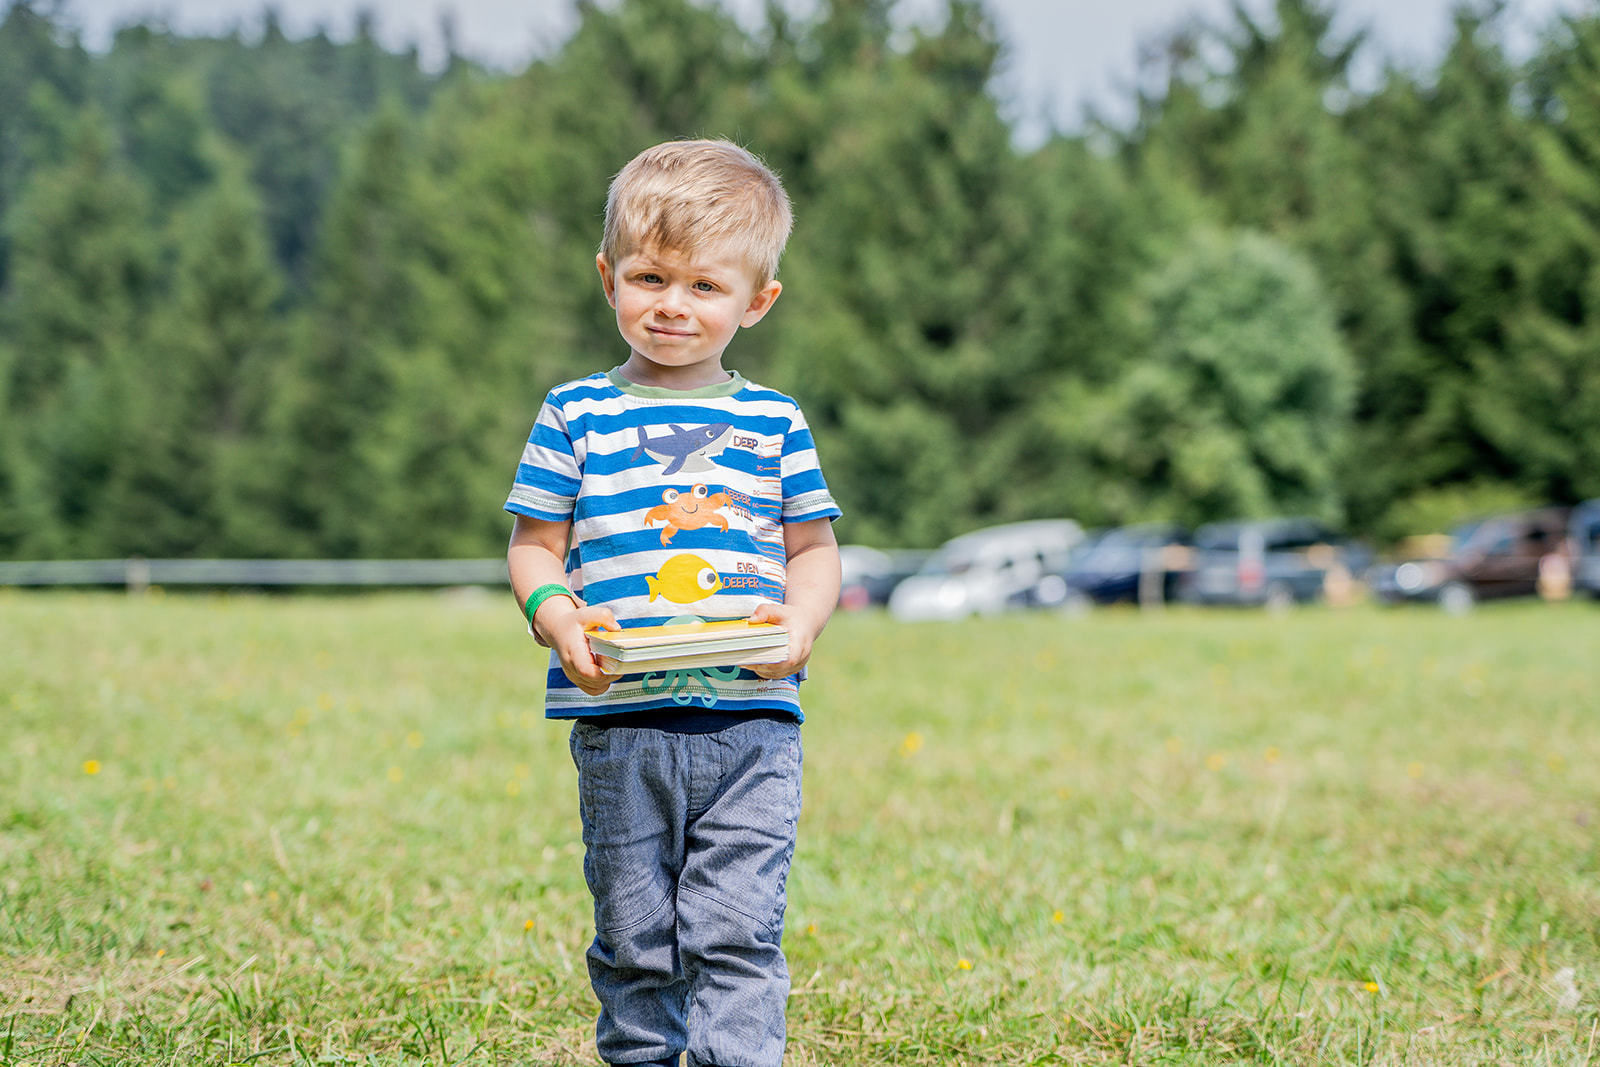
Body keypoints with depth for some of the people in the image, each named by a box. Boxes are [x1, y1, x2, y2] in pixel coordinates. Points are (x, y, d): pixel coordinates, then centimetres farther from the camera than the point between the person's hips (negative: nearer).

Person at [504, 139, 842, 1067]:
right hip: (620, 721, 0)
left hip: (752, 720, 0)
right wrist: (555, 613, -14)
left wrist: (802, 618, -10)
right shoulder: (576, 416, 6)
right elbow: (534, 546, 6)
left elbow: (815, 549, 11)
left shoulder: (773, 423, 8)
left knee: (737, 929, -6)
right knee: (636, 937, 9)